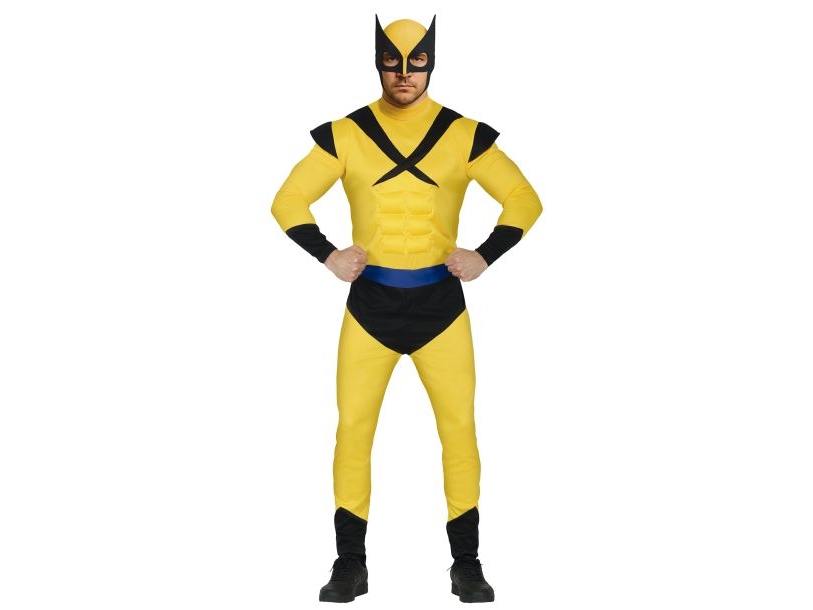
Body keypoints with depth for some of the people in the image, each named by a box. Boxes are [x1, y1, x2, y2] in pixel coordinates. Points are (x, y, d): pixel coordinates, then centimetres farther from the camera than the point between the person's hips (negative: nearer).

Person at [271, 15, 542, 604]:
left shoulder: (464, 135, -1)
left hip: (440, 301, 0)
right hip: (370, 302, 0)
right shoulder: (345, 134, -1)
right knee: (353, 428, -2)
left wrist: (484, 255, -8)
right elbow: (289, 200, 3)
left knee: (459, 428, -1)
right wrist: (329, 255, -8)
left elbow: (525, 199, 2)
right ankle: (350, 566, 10)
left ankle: (467, 564, 11)